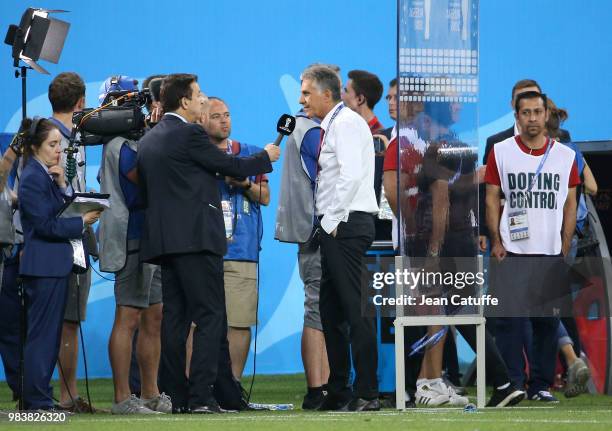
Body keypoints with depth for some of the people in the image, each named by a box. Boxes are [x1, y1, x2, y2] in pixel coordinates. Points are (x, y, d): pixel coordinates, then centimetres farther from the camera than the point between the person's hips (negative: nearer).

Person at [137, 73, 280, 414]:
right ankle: (201, 396, -14)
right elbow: (231, 166, -3)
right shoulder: (190, 134, -9)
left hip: (163, 241, 8)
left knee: (175, 318, 7)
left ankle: (177, 396, 6)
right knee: (210, 317, -7)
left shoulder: (149, 140, 15)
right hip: (196, 237, -8)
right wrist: (267, 157, 14)